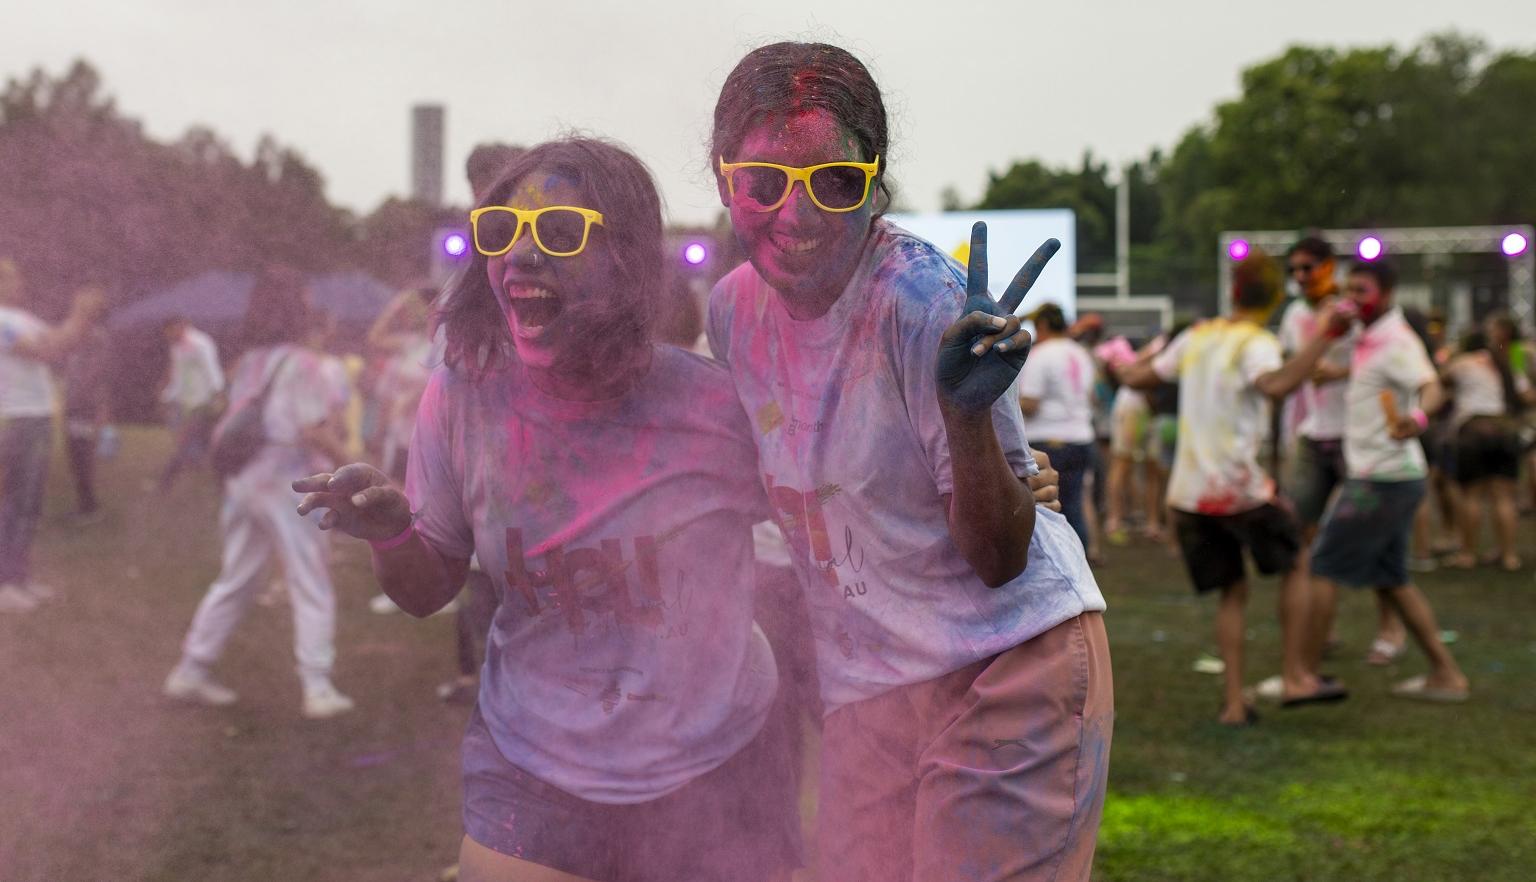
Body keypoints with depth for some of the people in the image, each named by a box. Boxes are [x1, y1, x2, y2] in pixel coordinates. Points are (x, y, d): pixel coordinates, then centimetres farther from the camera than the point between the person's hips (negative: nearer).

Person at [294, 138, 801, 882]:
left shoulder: (711, 405, -17)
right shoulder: (461, 396, -9)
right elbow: (426, 590, 1)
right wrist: (388, 533, -18)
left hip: (710, 784, -1)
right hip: (529, 782, 2)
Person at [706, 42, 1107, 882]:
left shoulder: (923, 302, -21)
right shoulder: (733, 310, -2)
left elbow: (1000, 559, -21)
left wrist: (967, 413, -35)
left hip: (1011, 660, -6)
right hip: (864, 688, 6)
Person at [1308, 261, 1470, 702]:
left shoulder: (1397, 343, -17)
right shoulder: (1368, 339, 13)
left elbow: (1431, 388, -38)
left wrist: (1417, 416, -58)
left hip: (1382, 480, -10)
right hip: (1393, 479, 10)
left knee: (1322, 568, -5)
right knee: (1390, 580, 16)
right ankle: (1446, 674, 19)